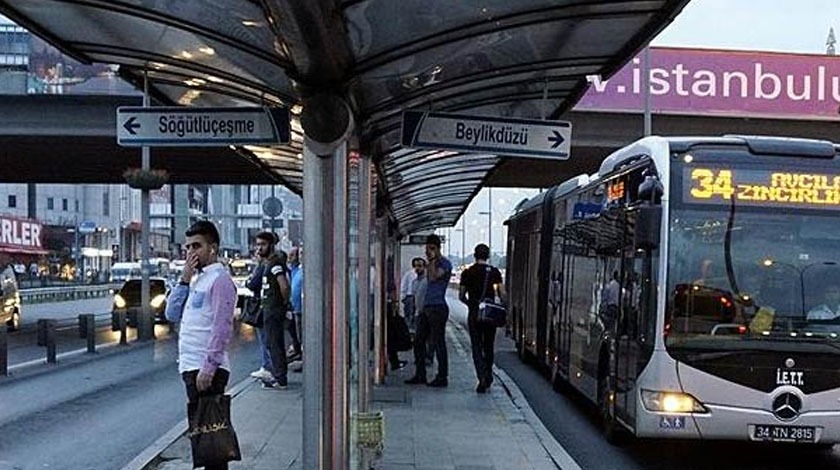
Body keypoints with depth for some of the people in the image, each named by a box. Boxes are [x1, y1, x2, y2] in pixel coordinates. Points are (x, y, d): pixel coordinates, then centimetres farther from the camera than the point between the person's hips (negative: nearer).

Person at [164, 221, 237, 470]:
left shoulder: (219, 279, -10)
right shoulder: (197, 279, 18)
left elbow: (222, 327, -17)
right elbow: (172, 314, 12)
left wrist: (208, 368, -21)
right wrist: (184, 279, 3)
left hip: (207, 369, -9)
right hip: (190, 366, 9)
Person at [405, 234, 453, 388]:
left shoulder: (445, 263, -7)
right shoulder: (433, 264, 20)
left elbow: (433, 277, -24)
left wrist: (432, 260, -16)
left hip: (438, 307, -9)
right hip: (427, 307, 9)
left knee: (438, 343, -6)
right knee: (418, 341, 9)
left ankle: (442, 377, -1)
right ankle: (420, 375, 16)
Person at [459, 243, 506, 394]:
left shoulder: (467, 273, 0)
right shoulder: (495, 272, 1)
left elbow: (461, 296, 4)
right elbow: (502, 295, -5)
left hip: (474, 314, -1)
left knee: (477, 347, 1)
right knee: (488, 346, 16)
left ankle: (482, 377, -12)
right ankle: (488, 376, 24)